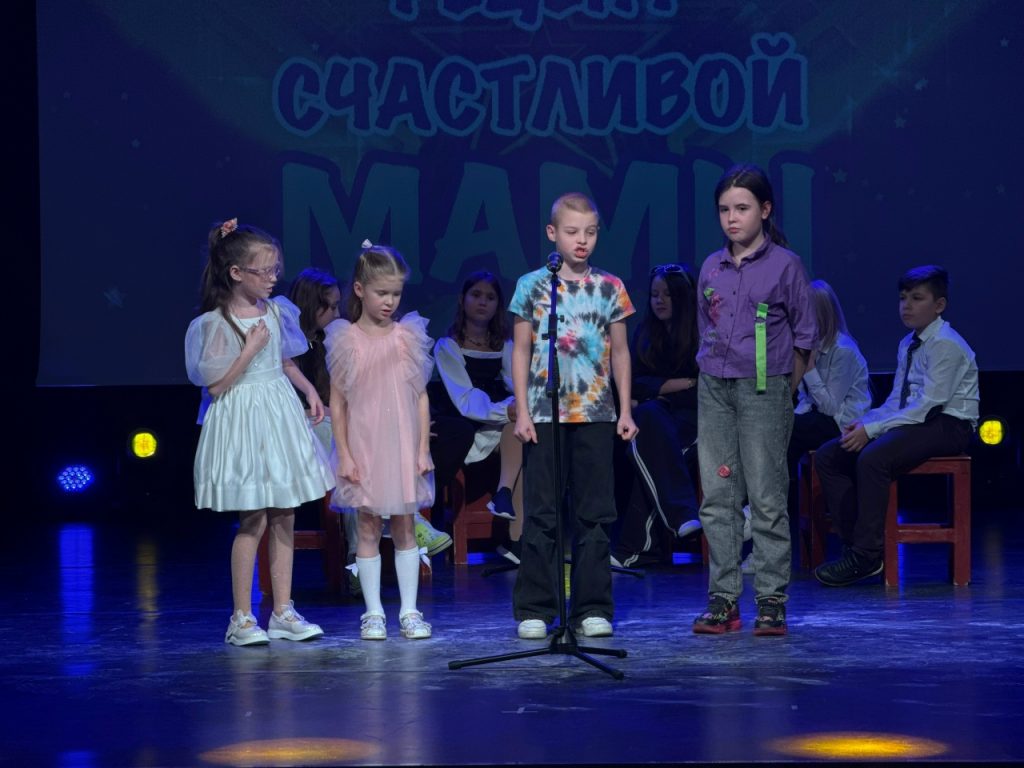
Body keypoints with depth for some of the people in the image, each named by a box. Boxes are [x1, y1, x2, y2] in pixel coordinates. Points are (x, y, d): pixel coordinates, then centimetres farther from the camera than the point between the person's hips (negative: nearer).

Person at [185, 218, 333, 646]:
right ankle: (242, 618, 5)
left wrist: (309, 389, 6)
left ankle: (283, 612, 14)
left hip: (280, 417, 6)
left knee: (284, 518, 7)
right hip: (242, 421, -6)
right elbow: (215, 386, -15)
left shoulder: (276, 312, 7)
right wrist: (250, 349, -17)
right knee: (253, 521, -5)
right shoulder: (214, 324, -12)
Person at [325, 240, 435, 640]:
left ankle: (409, 610, 12)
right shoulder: (347, 341, -3)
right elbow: (337, 402, -2)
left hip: (403, 447, 2)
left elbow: (421, 396, 4)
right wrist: (344, 454, -6)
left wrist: (423, 449, 0)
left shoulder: (408, 336, 2)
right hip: (363, 449, -1)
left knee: (405, 527, 6)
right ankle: (373, 612, 11)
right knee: (368, 528, 5)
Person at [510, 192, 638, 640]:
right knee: (541, 514, 0)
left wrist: (625, 410, 5)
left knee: (595, 514, 3)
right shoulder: (532, 285, 2)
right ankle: (534, 610, 6)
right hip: (544, 414, -2)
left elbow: (619, 352, 11)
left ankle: (592, 609, 9)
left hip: (596, 414, 2)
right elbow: (520, 351, 3)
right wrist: (522, 411, -3)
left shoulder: (609, 288, 7)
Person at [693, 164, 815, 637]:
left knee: (767, 498, -3)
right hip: (715, 388, 5)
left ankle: (772, 602, 2)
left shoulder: (784, 265, -3)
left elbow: (803, 336, 2)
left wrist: (784, 393, 2)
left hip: (764, 389, -4)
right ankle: (723, 599, 8)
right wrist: (718, 377, 12)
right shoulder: (711, 268, 10)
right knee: (717, 497, 3)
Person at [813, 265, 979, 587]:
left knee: (873, 458, -33)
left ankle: (867, 556, -24)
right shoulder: (907, 345, 15)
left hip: (947, 426, -9)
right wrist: (864, 422, -6)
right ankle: (855, 544, -6)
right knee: (828, 455, -4)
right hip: (915, 423, 9)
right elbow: (896, 401, 14)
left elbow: (928, 405, -20)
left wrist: (871, 429, -21)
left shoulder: (946, 344, -13)